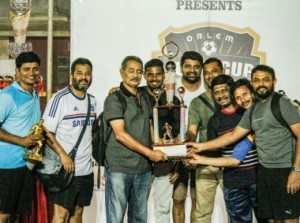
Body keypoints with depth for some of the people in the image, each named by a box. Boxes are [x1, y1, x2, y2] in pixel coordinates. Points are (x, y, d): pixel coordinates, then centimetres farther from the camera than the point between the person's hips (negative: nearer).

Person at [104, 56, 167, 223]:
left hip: (144, 168, 6)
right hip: (119, 168, -6)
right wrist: (150, 153, -17)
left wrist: (156, 149, 3)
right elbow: (120, 134, -14)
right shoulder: (114, 99, -6)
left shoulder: (144, 98, 15)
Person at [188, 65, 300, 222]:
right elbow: (233, 135, 17)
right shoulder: (252, 111, 14)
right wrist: (202, 146, 13)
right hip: (264, 170, 6)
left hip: (285, 170, -6)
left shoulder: (282, 104, -6)